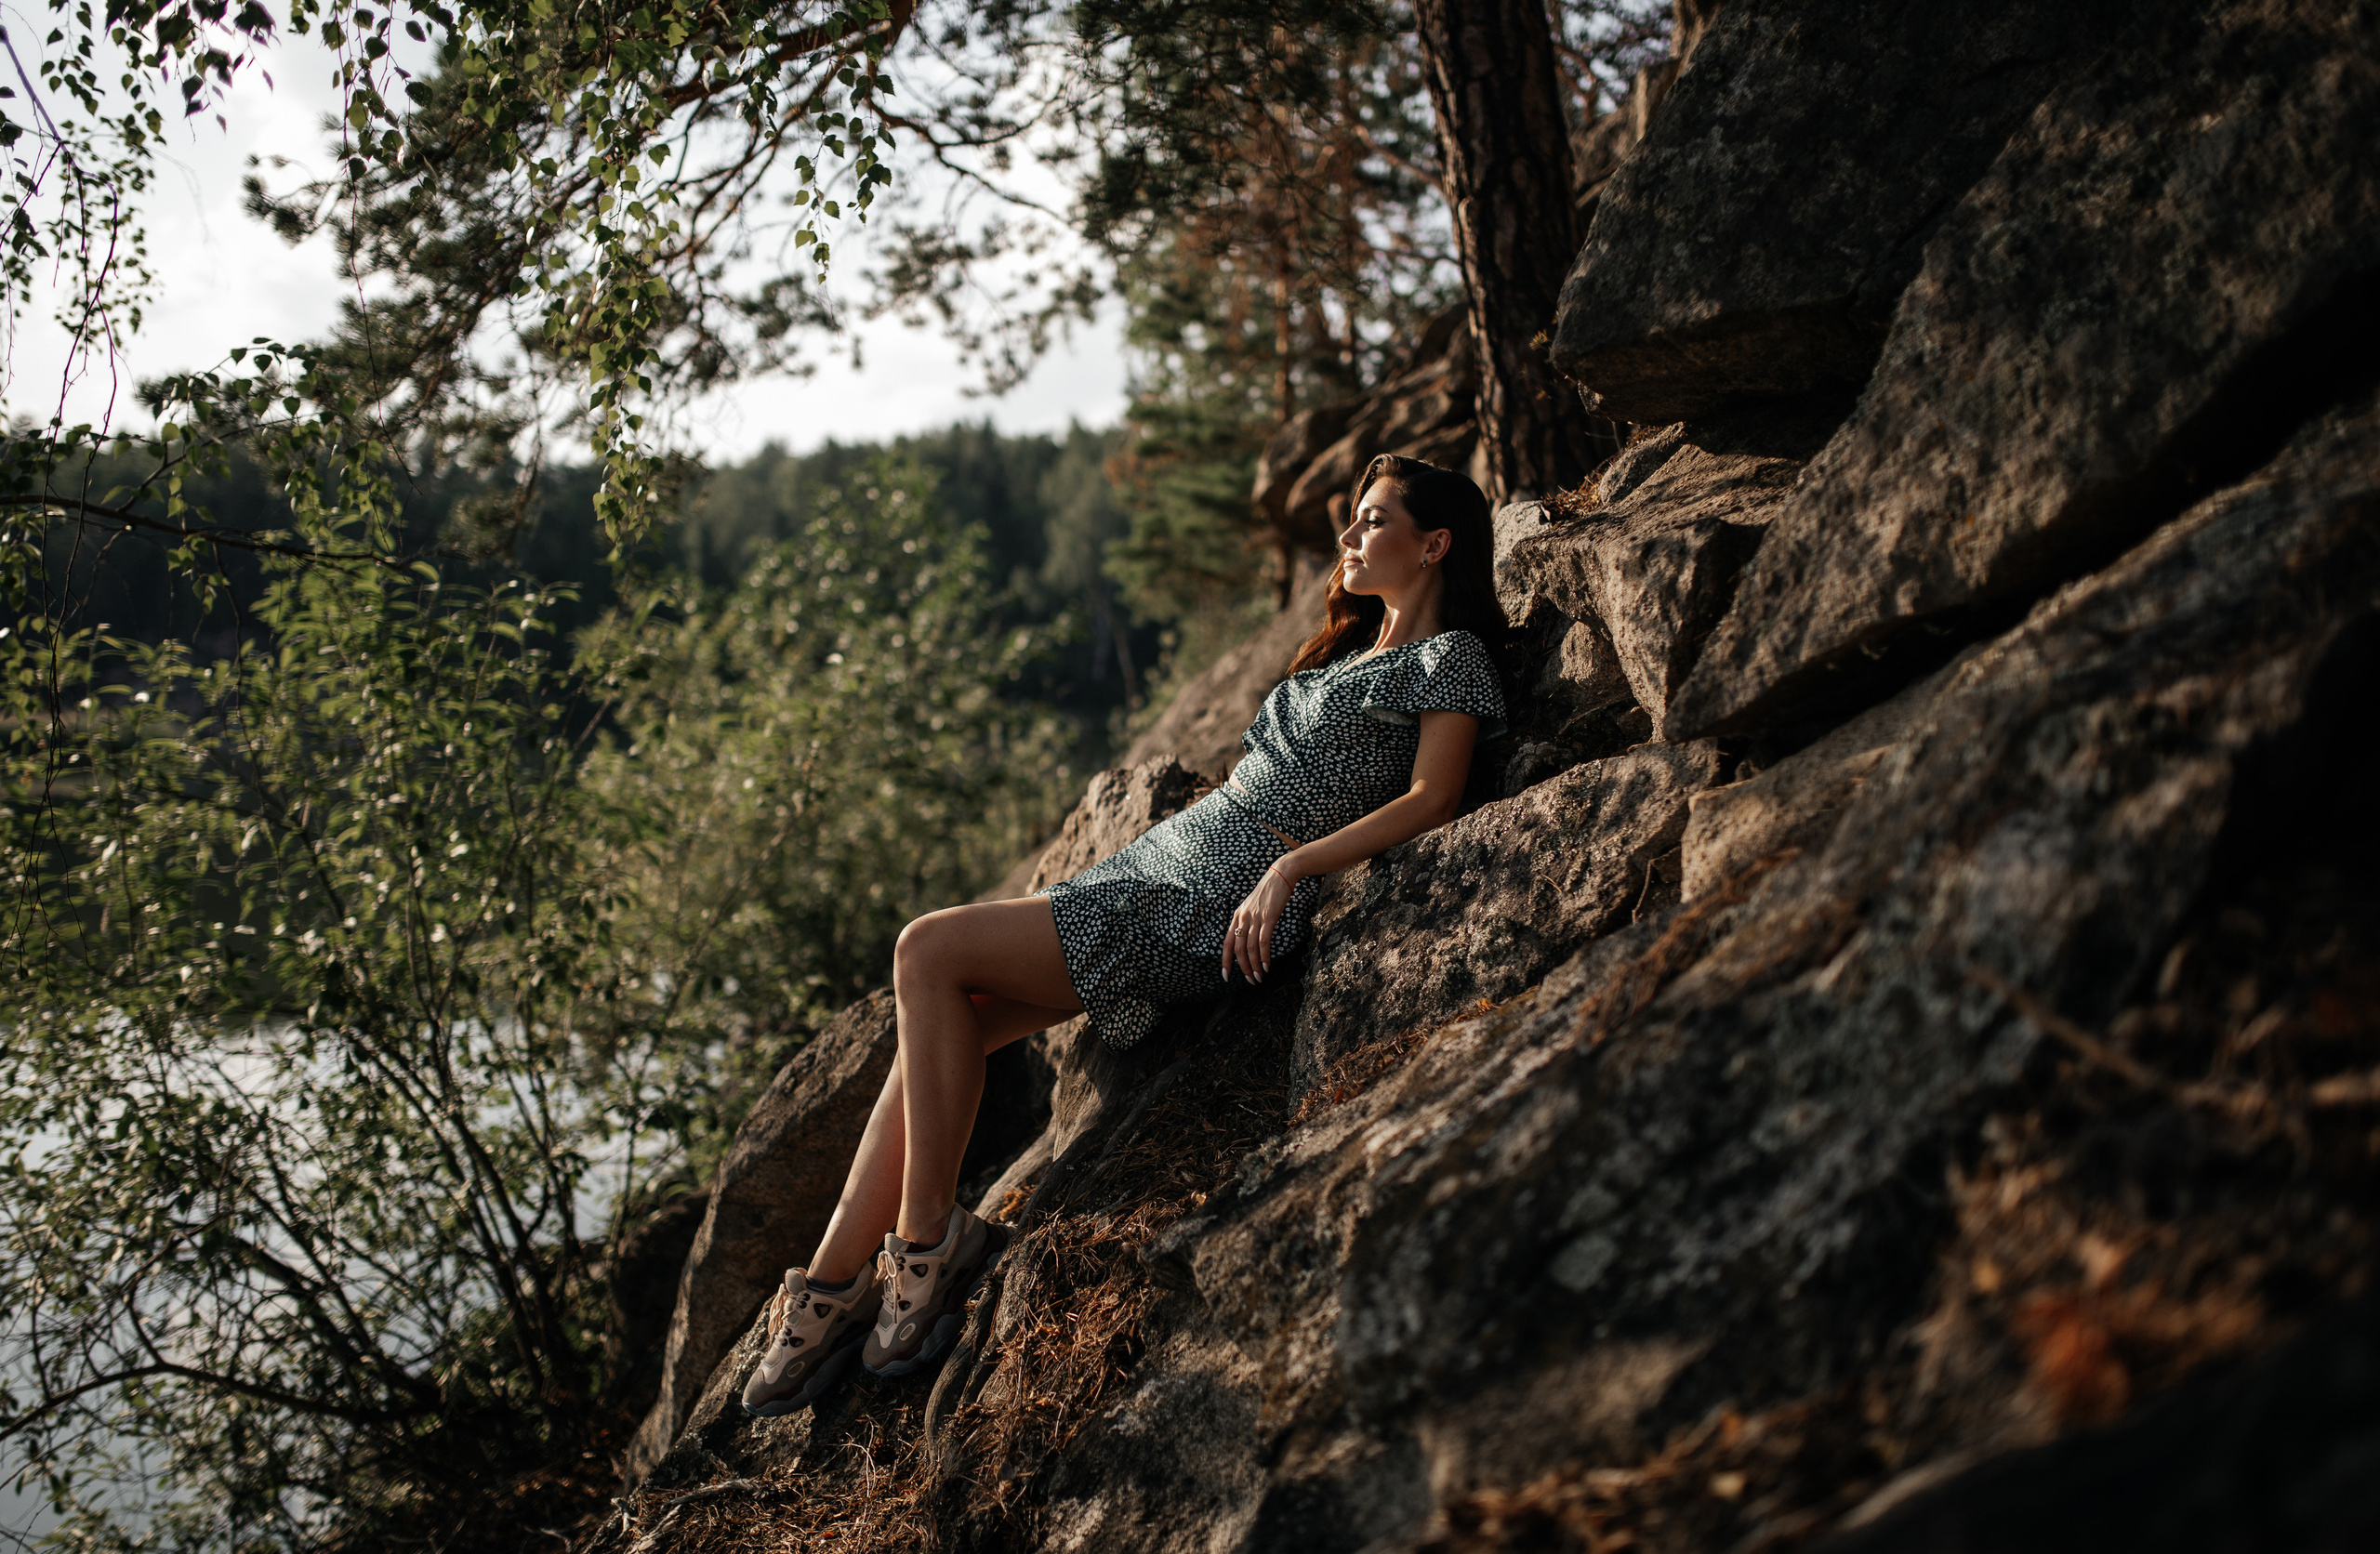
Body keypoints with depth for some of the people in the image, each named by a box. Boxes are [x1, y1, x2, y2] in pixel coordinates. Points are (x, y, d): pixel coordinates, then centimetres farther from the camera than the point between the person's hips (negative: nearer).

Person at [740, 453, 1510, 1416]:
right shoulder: (1354, 651, 26)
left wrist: (1290, 867, -20)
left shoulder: (1450, 658, 1)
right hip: (1163, 861, 9)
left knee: (930, 951, -18)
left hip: (1222, 906, -9)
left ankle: (929, 1233, -11)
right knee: (936, 1019, -7)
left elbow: (1431, 800, -13)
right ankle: (832, 1287, -6)